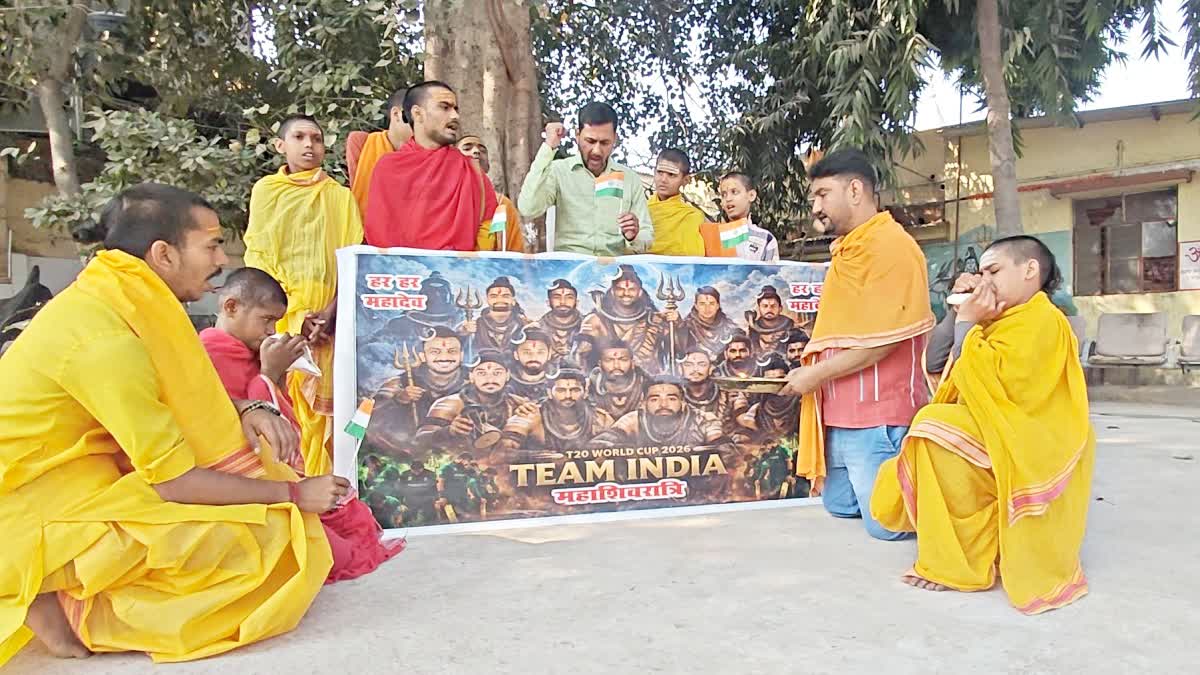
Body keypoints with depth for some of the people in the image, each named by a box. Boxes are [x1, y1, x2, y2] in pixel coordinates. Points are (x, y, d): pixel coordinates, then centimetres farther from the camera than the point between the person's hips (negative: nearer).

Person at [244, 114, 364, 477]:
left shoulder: (340, 196, 10)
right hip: (279, 312, 0)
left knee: (321, 406, -3)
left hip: (327, 316, 0)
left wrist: (331, 311, -13)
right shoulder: (265, 190, 9)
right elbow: (258, 257, 2)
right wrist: (293, 315, -10)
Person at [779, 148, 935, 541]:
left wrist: (815, 374, -13)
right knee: (840, 507, 17)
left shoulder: (888, 246, -15)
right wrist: (814, 352, 14)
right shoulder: (848, 250, 17)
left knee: (887, 524, -7)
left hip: (878, 418, -10)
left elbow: (882, 340, -20)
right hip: (842, 415, 10)